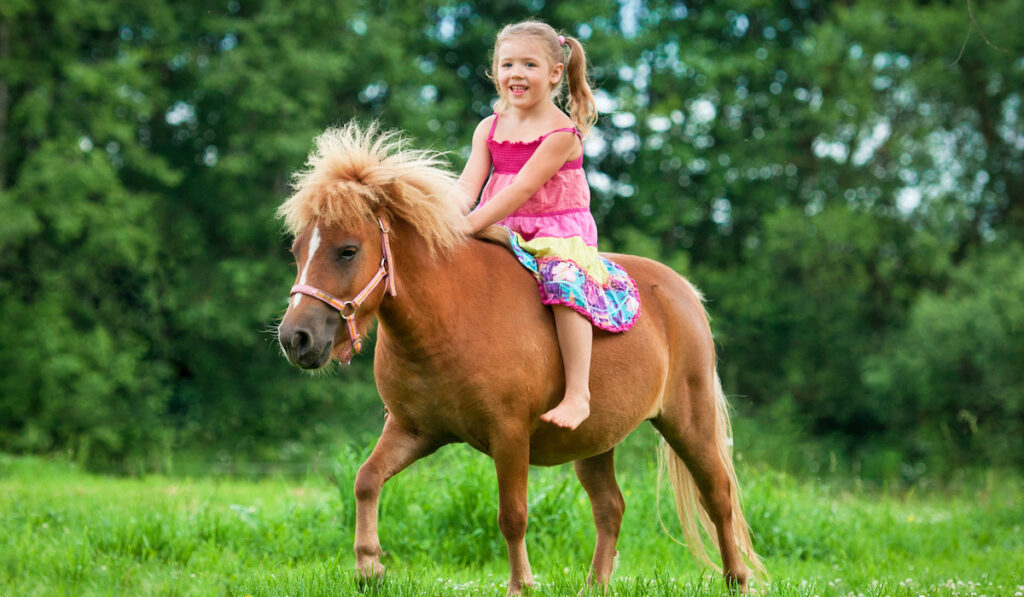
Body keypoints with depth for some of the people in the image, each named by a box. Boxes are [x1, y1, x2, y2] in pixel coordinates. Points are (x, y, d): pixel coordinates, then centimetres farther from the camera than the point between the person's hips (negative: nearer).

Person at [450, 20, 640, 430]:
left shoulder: (562, 132, -11)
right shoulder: (489, 129, 8)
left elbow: (523, 188, -20)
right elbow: (468, 185, -1)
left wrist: (471, 224, -28)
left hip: (557, 232, -6)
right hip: (502, 234, 6)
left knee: (564, 279, -32)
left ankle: (577, 394, -33)